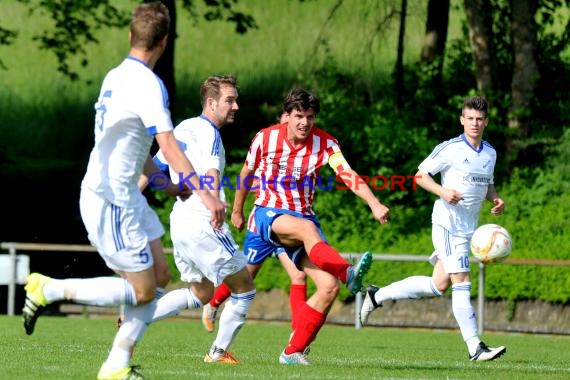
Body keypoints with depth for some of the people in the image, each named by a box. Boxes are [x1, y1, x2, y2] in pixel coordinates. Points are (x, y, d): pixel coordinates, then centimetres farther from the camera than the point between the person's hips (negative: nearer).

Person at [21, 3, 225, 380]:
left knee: (156, 278, 11)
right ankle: (49, 289, -1)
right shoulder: (148, 84, -18)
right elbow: (168, 144, -29)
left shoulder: (115, 77, 10)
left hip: (124, 196, 9)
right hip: (111, 201, -9)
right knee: (142, 290, -3)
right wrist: (204, 193, -35)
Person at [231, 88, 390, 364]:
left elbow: (348, 174, -21)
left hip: (303, 216, 3)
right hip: (269, 214, -3)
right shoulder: (265, 138, -5)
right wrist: (237, 211, 22)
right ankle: (349, 275, -65)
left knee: (329, 286, -13)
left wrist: (374, 204, -36)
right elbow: (247, 172, 12)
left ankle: (293, 351, -4)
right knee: (307, 228, -39)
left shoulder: (324, 143, -6)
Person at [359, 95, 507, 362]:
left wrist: (496, 199, 5)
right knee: (461, 281, -13)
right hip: (447, 221, -7)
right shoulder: (449, 149, -8)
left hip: (469, 228, 7)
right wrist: (442, 191, -20)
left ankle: (377, 296, 22)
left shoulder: (490, 153, 12)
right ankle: (475, 348, -15)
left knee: (439, 285, 8)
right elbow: (420, 175, -4)